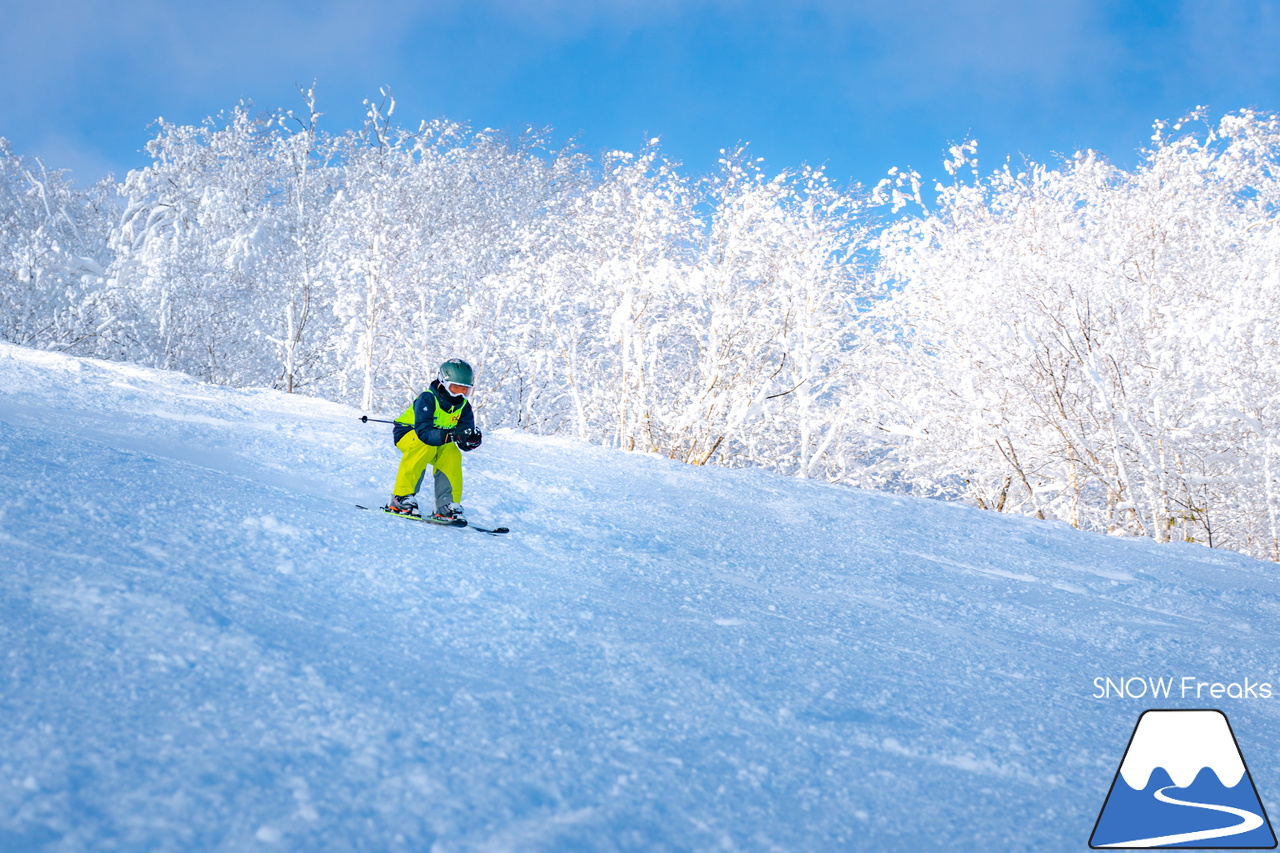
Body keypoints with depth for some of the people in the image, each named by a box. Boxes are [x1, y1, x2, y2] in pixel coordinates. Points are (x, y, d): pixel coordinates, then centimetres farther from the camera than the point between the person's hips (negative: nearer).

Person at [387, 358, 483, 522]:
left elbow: (465, 444, -16)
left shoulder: (464, 407, -10)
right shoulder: (427, 399, -27)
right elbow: (423, 432, -39)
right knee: (425, 446, -35)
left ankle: (448, 506, -19)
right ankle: (401, 498, -31)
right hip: (407, 433, -5)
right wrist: (450, 434, -53)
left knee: (452, 454, -24)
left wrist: (471, 439, -41)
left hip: (438, 442, 5)